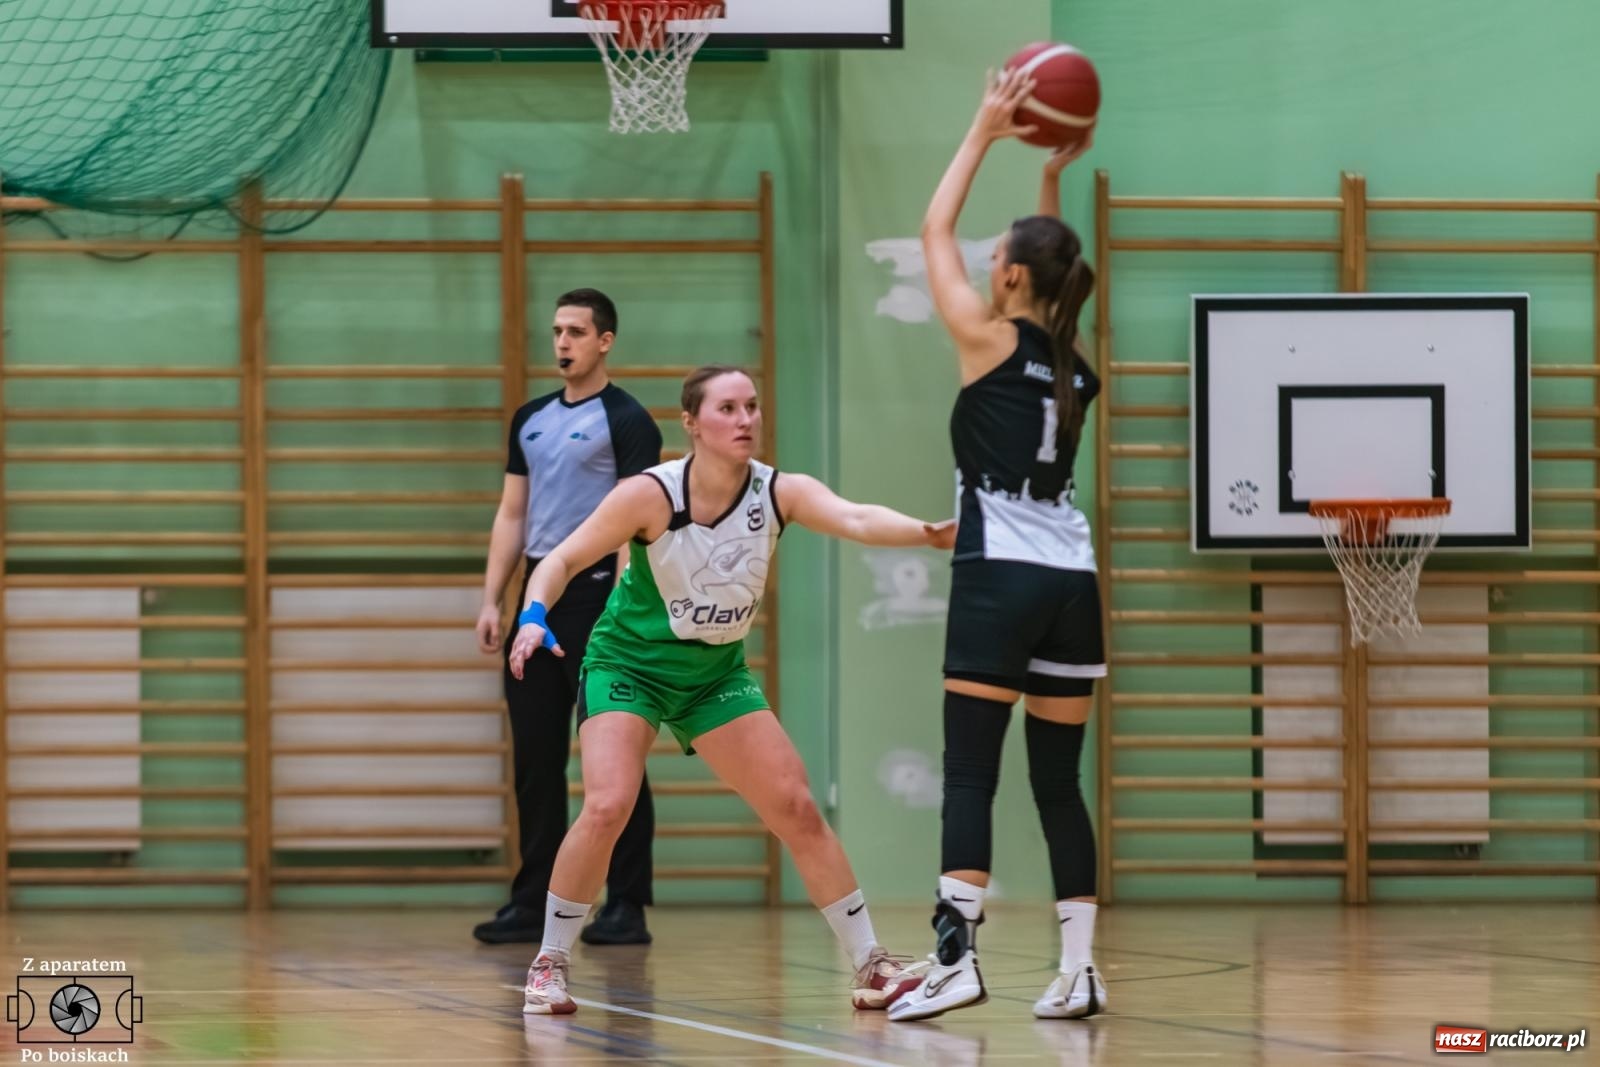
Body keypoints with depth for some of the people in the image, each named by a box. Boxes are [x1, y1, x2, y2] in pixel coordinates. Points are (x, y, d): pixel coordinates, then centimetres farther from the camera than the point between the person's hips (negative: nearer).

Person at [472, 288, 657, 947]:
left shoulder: (626, 421, -5)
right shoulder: (531, 419, 16)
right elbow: (512, 514, 18)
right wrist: (492, 601, 9)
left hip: (597, 592, -7)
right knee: (535, 757, 6)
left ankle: (626, 906, 0)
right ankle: (534, 903, 12)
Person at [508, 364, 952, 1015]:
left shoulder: (779, 493, -14)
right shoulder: (651, 494, -21)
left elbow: (856, 520, -33)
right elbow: (564, 559, -13)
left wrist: (926, 532, -52)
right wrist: (535, 615, -33)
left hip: (716, 672, 3)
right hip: (628, 663, -3)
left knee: (796, 809, -3)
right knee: (607, 807, -23)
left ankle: (869, 965, 8)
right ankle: (549, 964, -5)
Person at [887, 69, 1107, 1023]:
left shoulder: (990, 338, -4)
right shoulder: (1076, 360, 12)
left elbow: (936, 231, 8)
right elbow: (1054, 267, 32)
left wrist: (986, 135, 13)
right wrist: (1054, 176, 27)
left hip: (1001, 577, -6)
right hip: (1074, 581, 6)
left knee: (969, 772, -7)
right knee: (1059, 781, 8)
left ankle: (957, 957, -17)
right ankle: (1080, 972, 5)